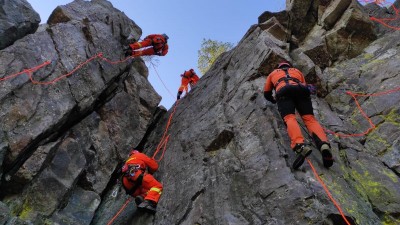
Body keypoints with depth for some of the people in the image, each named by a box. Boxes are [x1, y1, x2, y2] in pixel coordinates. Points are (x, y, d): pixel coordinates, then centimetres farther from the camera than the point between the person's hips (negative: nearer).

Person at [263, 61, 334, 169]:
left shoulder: (273, 73, 40)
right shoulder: (297, 71, 43)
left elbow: (267, 94, 42)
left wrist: (275, 100, 61)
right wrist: (300, 105, 59)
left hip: (283, 91, -2)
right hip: (301, 90, 2)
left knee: (289, 118, -22)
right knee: (309, 118, -10)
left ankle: (300, 146, -52)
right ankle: (323, 144, -41)